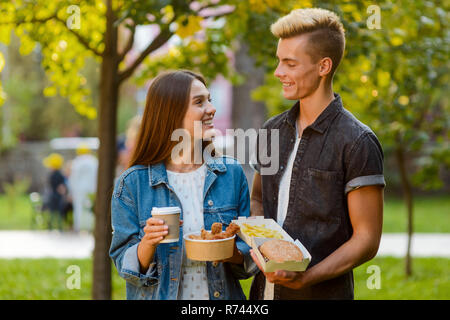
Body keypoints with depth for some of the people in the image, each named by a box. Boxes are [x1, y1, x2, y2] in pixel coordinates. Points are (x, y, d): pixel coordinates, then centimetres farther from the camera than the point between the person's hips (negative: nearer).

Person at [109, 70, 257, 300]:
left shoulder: (232, 173, -2)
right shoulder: (132, 184, -8)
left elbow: (250, 250, 2)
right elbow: (125, 265, -6)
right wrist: (147, 244, -24)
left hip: (222, 294, 2)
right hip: (158, 296, -2)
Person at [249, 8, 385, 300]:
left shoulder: (357, 142, -12)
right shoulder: (272, 130, 8)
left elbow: (367, 240, -12)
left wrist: (306, 277, -23)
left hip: (322, 292, -6)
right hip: (264, 289, 6)